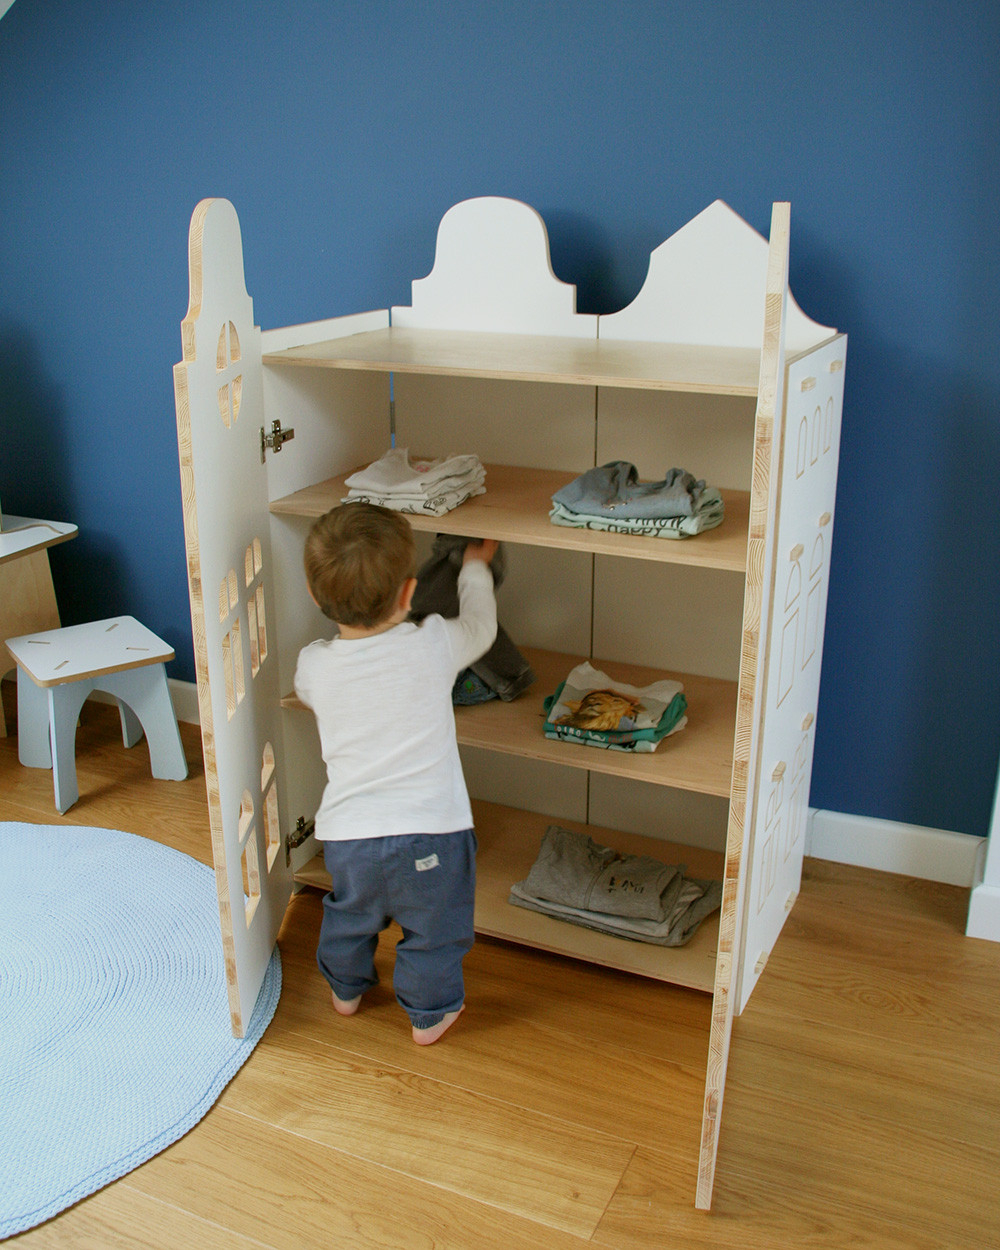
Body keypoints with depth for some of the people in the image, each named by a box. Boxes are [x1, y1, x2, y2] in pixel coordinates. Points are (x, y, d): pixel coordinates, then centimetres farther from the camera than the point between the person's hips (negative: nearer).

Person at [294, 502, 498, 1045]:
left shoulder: (312, 664, -8)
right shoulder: (433, 647, -15)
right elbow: (480, 626, 8)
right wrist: (475, 566, 25)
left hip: (345, 836, 3)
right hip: (429, 833, -3)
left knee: (350, 916, 31)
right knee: (433, 933, 22)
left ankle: (346, 988, 53)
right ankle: (429, 1014, 40)